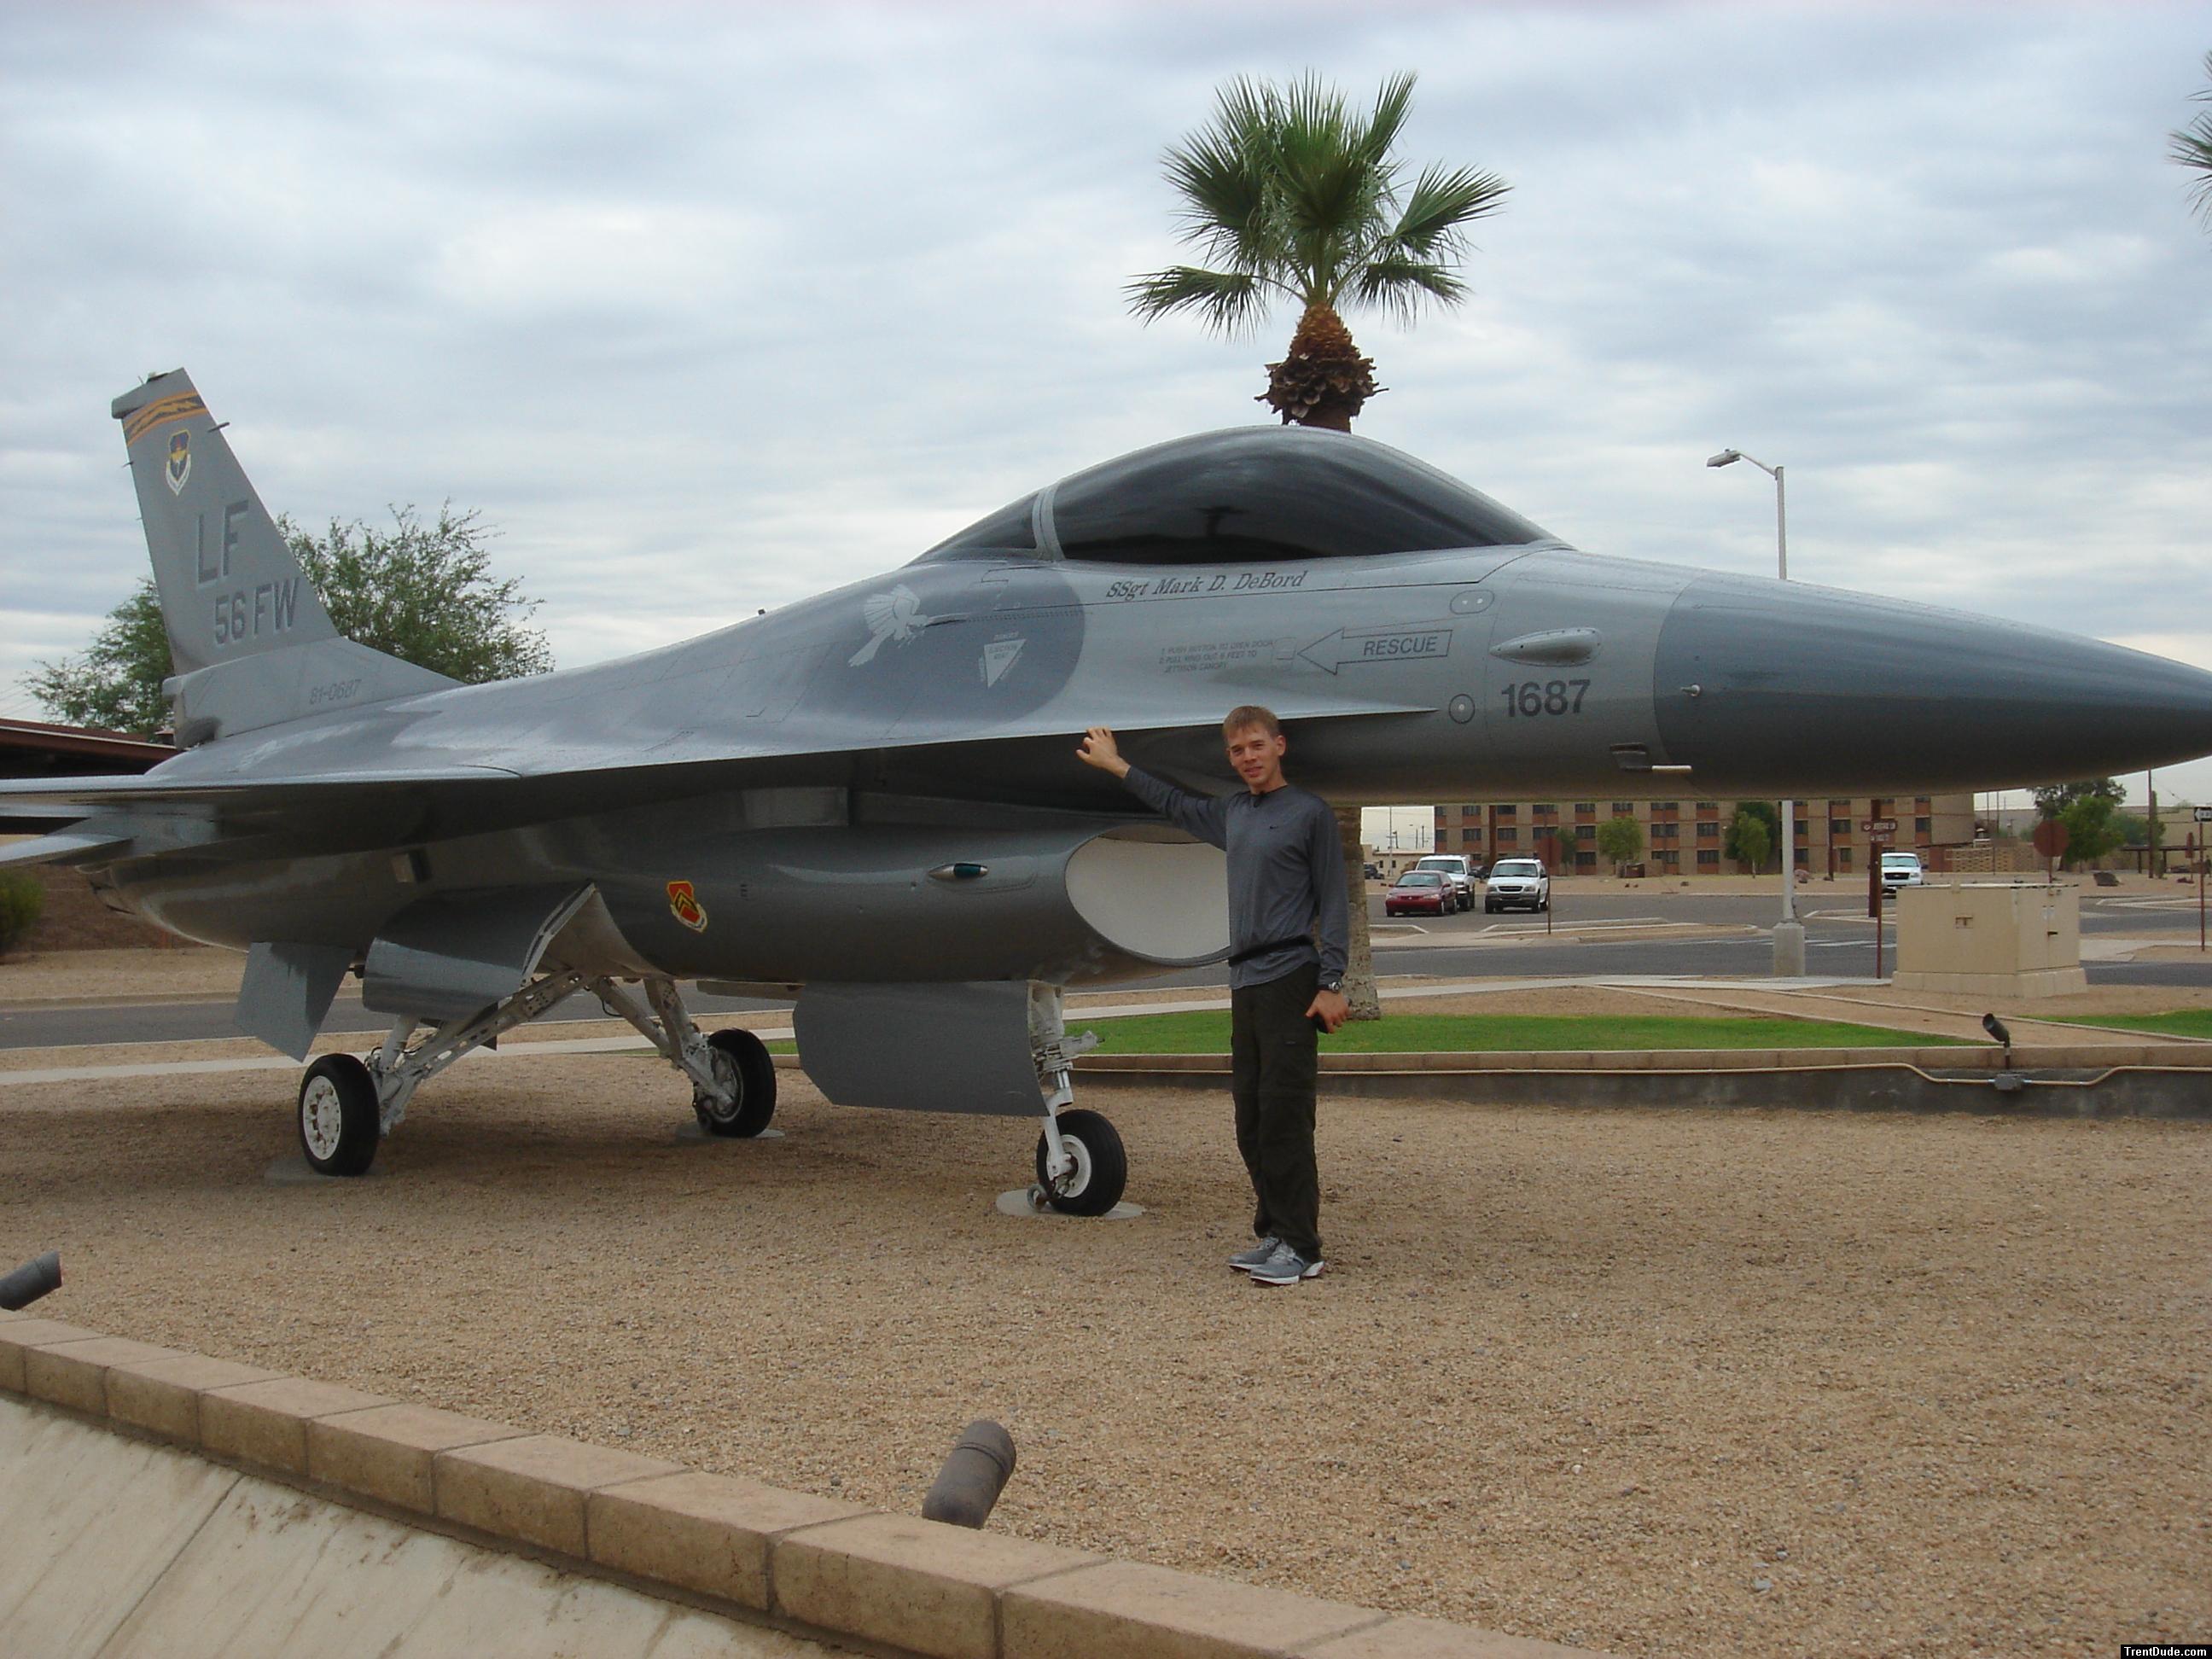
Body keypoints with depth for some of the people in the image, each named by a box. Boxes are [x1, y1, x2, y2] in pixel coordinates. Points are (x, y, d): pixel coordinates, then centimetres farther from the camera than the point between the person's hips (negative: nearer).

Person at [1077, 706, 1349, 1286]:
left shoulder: (1310, 812, -1)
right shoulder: (1231, 813, 17)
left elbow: (1332, 903, -3)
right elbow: (1175, 804, 37)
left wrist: (1332, 983, -11)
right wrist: (1114, 765, 43)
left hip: (1291, 979, -7)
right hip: (1245, 981, 7)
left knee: (1284, 1117, -9)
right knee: (1252, 1121, 8)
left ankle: (1302, 1247, -6)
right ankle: (1273, 1233, 16)